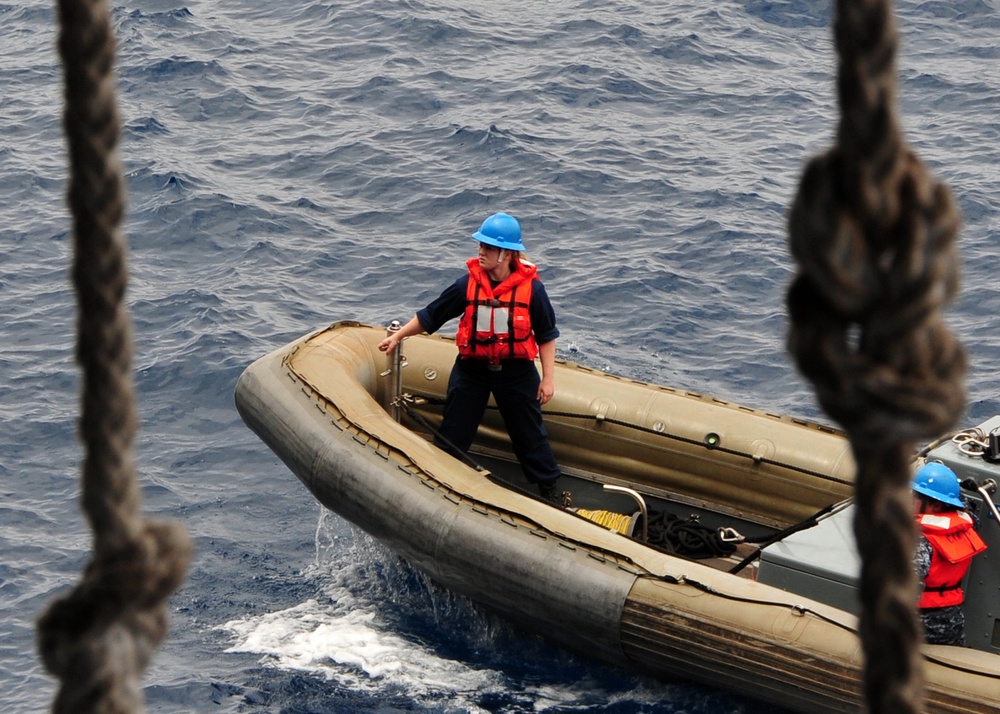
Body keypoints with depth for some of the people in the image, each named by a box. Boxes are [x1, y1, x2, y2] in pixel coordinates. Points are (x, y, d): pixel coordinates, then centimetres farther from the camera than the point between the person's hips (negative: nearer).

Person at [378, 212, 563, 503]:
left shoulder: (531, 288, -13)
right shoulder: (468, 284, -9)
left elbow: (546, 335, -3)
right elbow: (430, 316, 2)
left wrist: (548, 377, -4)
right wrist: (398, 336, 1)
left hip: (516, 372, -1)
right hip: (472, 369, 1)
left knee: (529, 432, 10)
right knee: (452, 433, 9)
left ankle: (549, 487, 26)